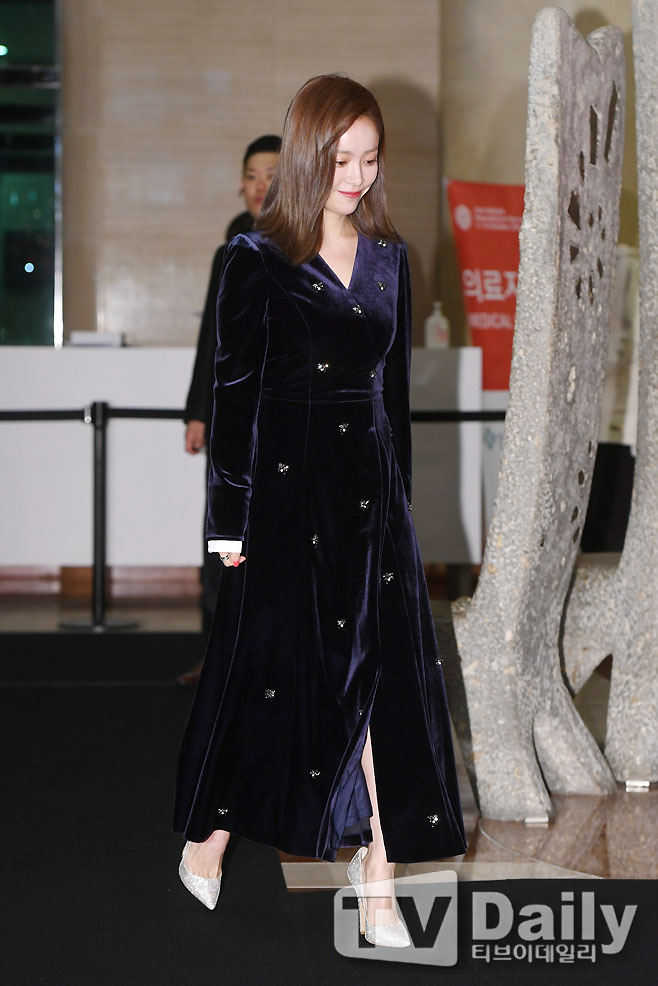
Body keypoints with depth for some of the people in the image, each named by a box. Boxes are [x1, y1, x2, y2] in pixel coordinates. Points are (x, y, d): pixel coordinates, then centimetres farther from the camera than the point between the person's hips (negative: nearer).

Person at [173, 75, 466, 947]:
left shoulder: (388, 258, 8)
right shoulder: (259, 261, -6)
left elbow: (395, 385, 13)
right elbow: (234, 392, -6)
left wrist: (401, 496, 12)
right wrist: (228, 517, -9)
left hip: (370, 484, 4)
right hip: (284, 487, -4)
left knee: (380, 668, 0)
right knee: (260, 666, 5)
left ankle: (377, 859, 6)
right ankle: (209, 835, 26)